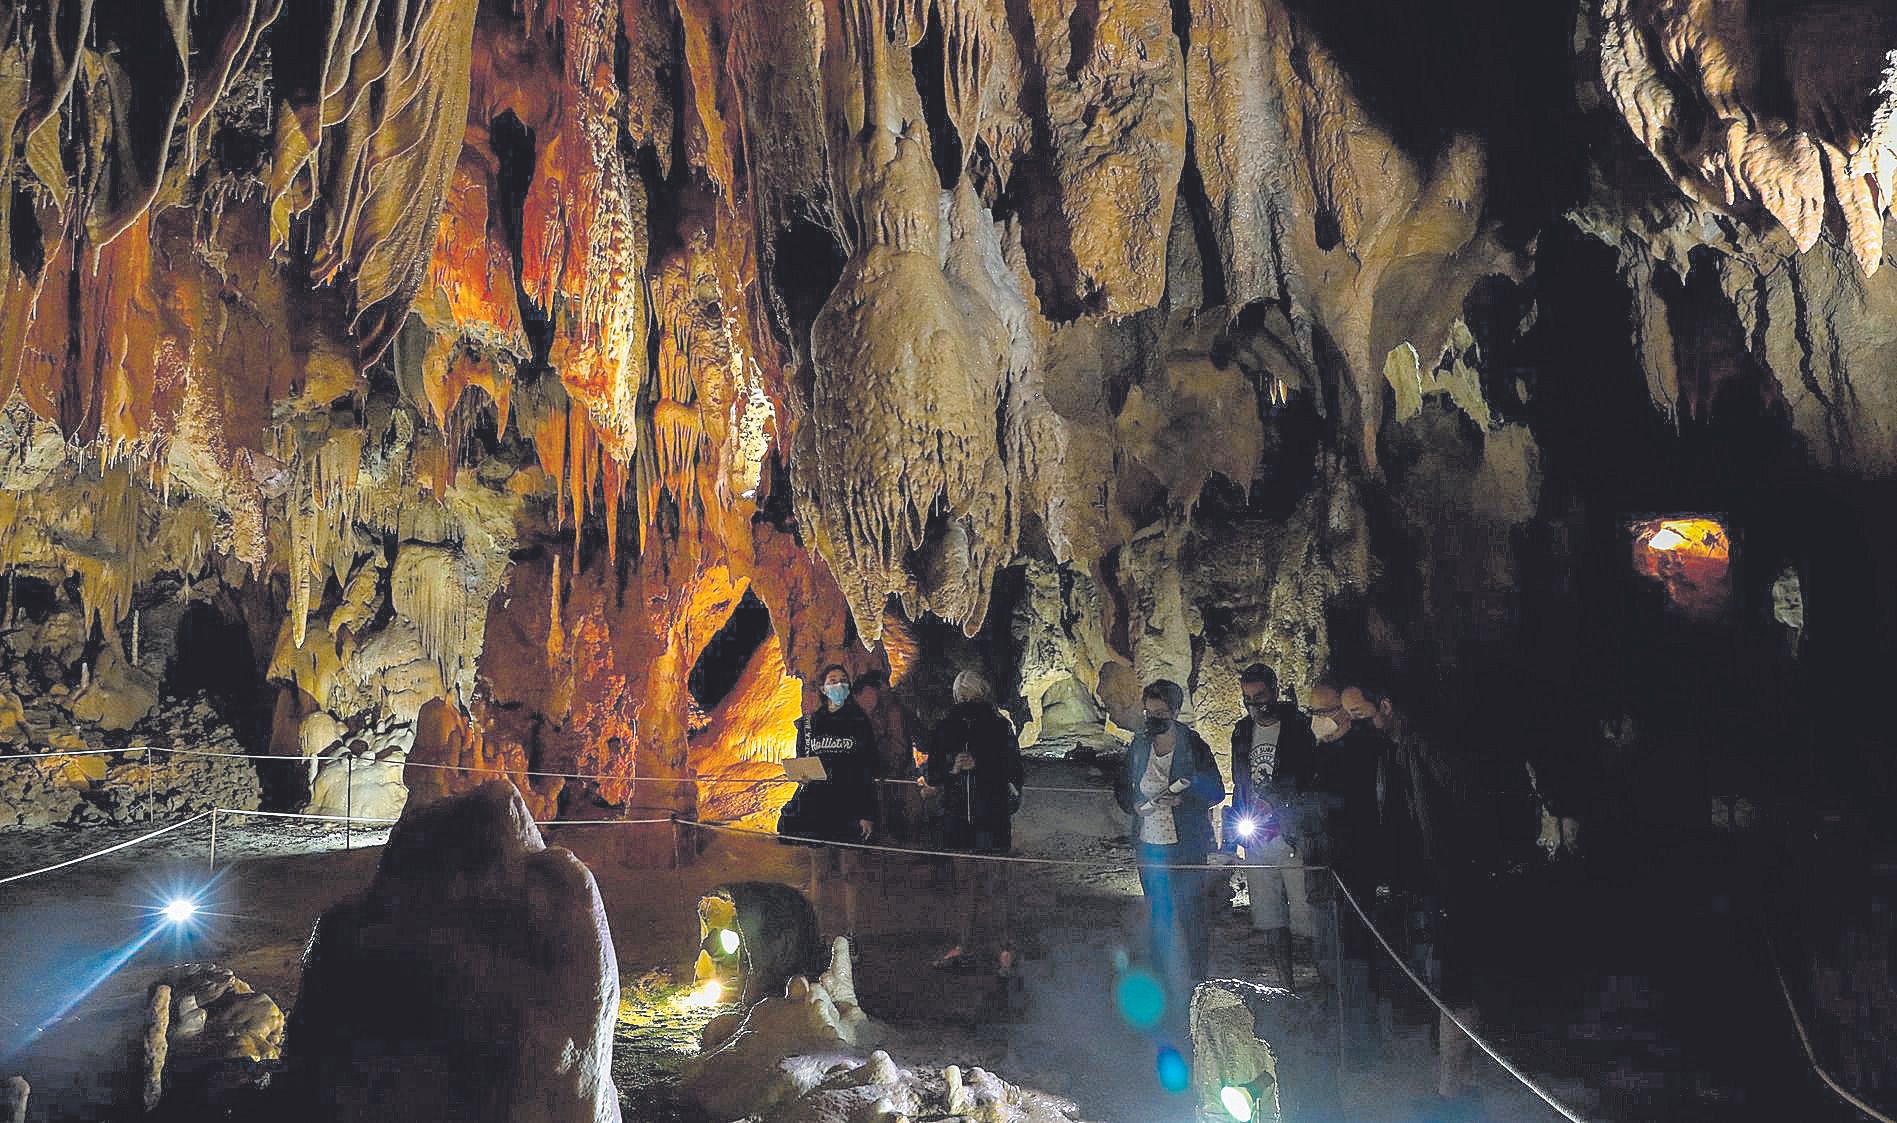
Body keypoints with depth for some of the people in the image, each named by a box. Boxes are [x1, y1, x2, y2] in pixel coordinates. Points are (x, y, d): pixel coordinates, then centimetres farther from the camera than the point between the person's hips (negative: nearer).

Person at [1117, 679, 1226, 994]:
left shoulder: (1194, 746, -7)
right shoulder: (1139, 745, 5)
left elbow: (1217, 792, -4)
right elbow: (1122, 788, 14)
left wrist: (1183, 799, -20)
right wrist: (1136, 805, -6)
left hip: (1187, 846, -4)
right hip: (1149, 845, 4)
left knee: (1191, 916, 0)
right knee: (1158, 916, 13)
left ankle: (1199, 982, 14)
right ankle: (1162, 980, 25)